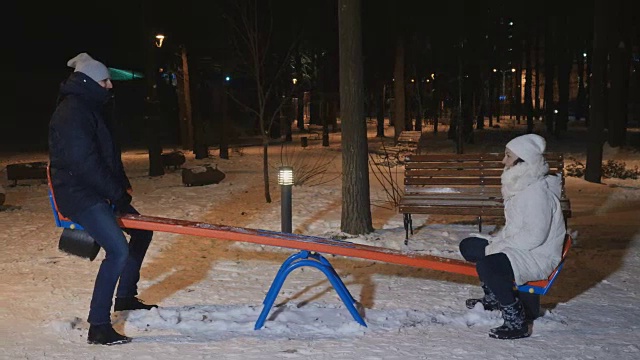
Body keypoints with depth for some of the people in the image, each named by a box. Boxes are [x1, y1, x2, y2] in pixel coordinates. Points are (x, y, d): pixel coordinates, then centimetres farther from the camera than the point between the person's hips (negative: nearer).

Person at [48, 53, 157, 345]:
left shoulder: (91, 108, 14)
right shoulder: (71, 113, -19)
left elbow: (109, 154, 20)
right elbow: (84, 162, -24)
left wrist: (122, 186, 10)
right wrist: (118, 194, -18)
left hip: (99, 192, 11)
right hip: (79, 195, -11)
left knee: (141, 231, 19)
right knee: (118, 249, -22)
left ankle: (125, 297, 33)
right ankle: (98, 326, -17)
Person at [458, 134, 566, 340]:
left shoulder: (538, 191, -23)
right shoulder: (521, 184, 8)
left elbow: (535, 236, -27)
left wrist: (498, 246, -21)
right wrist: (496, 240, 3)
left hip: (538, 256, -10)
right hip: (517, 246, 10)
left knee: (487, 263, -33)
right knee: (468, 246, 14)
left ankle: (517, 323, -21)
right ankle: (493, 298, 31)